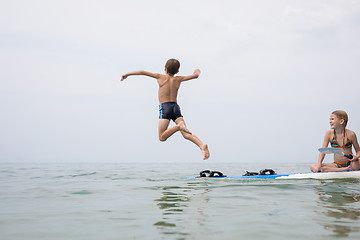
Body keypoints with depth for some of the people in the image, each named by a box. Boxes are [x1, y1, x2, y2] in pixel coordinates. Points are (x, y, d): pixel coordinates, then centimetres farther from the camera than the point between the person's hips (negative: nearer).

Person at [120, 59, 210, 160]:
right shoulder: (178, 79, 14)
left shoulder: (161, 77, 7)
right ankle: (202, 146, -29)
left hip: (164, 107, -3)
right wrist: (197, 71, 47)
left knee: (162, 137, -6)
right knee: (186, 134, -4)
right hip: (175, 107, 3)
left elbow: (143, 72, 7)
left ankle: (179, 126, -30)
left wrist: (127, 74, 18)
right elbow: (195, 75, 22)